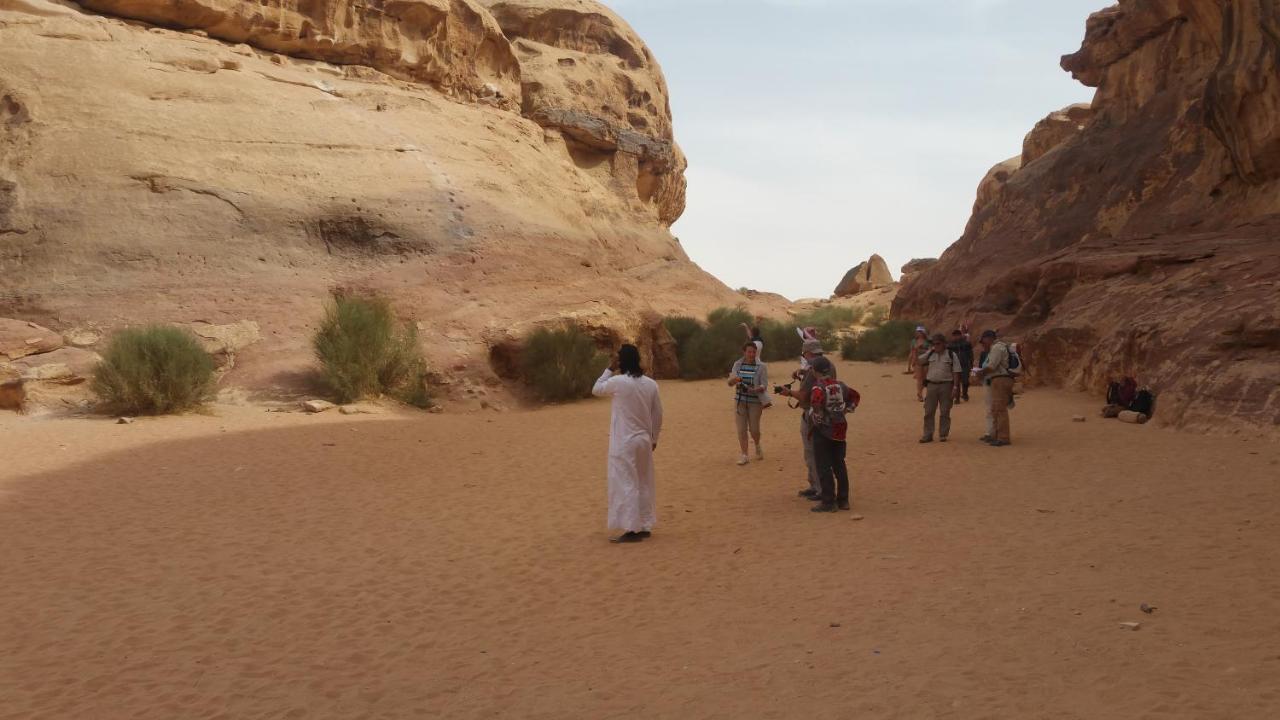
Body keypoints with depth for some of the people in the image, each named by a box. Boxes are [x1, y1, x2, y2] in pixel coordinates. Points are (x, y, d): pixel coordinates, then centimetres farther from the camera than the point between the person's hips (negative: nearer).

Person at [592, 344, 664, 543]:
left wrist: (610, 369, 6)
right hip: (644, 440, 6)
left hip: (623, 442, -6)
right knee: (644, 484, 14)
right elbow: (658, 415, 7)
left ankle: (632, 529, -3)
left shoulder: (617, 382, -14)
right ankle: (645, 526, 21)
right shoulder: (651, 384, 1)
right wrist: (654, 438, 19)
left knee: (625, 484, -1)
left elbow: (596, 390, 4)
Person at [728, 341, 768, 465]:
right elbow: (730, 383, 3)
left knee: (754, 429, 0)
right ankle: (744, 455, 7)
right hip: (740, 400, 3)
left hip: (755, 401, -2)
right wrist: (734, 379, -20)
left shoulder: (761, 367, -5)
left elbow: (764, 385, -10)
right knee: (741, 429, -1)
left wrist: (756, 389, -30)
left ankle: (757, 446, 32)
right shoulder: (737, 365, 4)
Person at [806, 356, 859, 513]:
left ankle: (828, 502, 1)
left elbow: (816, 407, -31)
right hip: (840, 429, 7)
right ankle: (843, 500, 20)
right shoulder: (840, 386, 6)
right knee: (839, 465, 14)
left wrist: (815, 423, -15)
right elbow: (855, 396, 20)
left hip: (823, 431, -7)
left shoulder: (818, 388, -16)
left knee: (824, 466, 0)